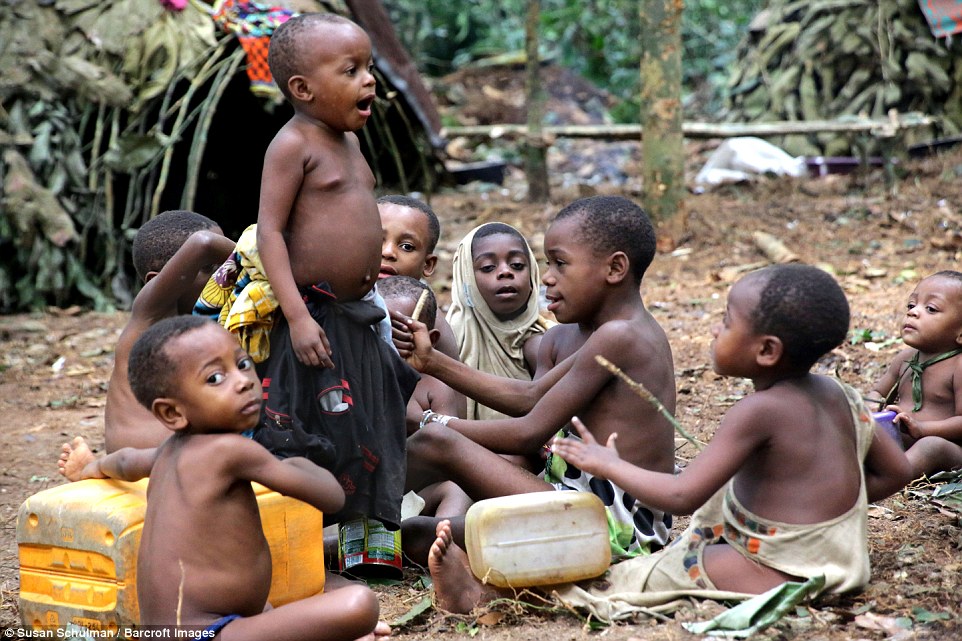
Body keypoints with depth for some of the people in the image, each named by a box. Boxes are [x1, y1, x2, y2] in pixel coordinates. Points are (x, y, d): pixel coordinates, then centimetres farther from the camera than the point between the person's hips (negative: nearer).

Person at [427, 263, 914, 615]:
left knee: (627, 578, -9)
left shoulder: (759, 411, -21)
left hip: (781, 570, -10)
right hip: (840, 559, 10)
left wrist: (608, 464, -10)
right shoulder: (837, 394, 4)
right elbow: (896, 470, 13)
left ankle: (481, 593, -9)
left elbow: (681, 497, -24)